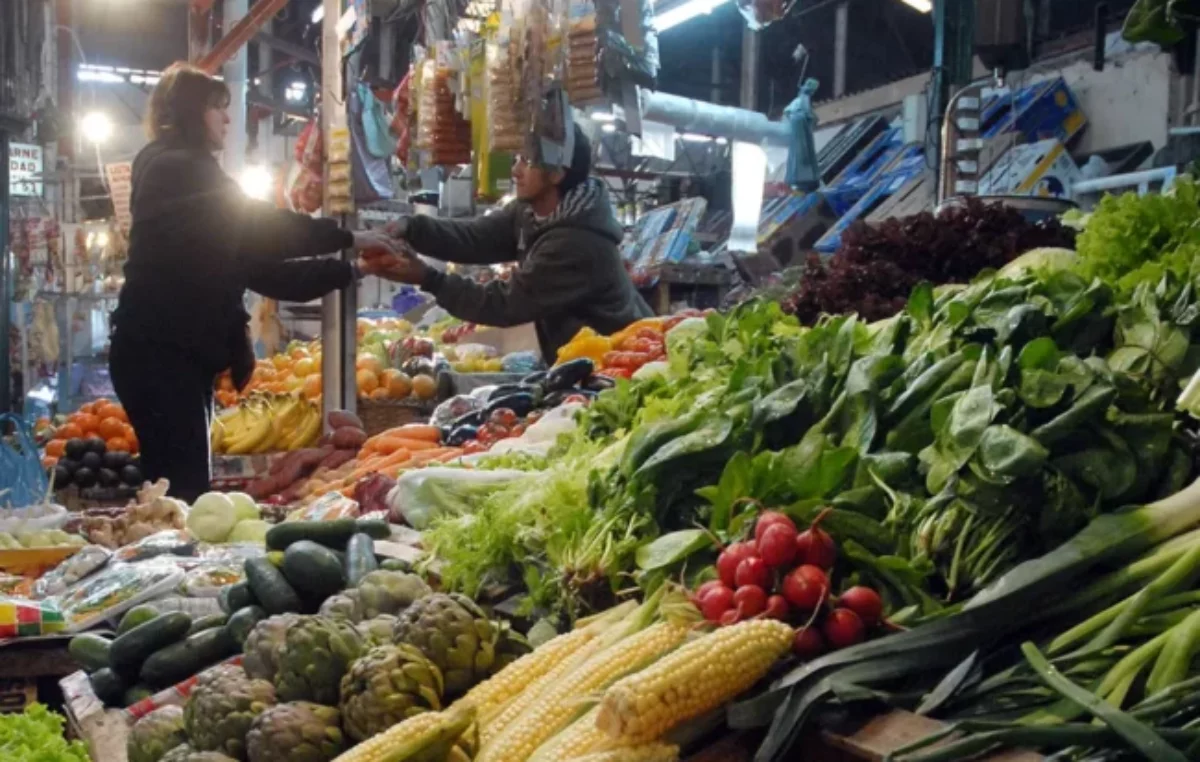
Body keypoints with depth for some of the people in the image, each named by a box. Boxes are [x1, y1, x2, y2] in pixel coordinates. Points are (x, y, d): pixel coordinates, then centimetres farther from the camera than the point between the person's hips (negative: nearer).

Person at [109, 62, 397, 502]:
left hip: (172, 352, 10)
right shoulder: (179, 170, -7)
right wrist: (347, 239, -11)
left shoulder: (182, 173, 22)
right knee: (184, 488, -13)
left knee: (175, 486, 8)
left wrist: (345, 272, 10)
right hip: (159, 352, -10)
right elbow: (260, 225, -16)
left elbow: (253, 262, 16)